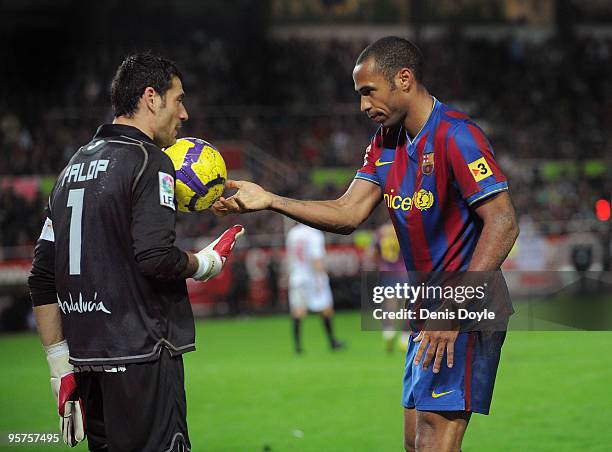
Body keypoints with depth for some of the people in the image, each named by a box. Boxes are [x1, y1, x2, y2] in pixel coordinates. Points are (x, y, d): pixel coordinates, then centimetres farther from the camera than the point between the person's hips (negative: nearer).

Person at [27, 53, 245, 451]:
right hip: (142, 354, -8)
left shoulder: (75, 165, 17)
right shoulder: (149, 162, -7)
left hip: (86, 358, 8)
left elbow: (42, 280, 15)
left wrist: (62, 368, 17)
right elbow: (155, 257, -19)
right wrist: (207, 263, 1)